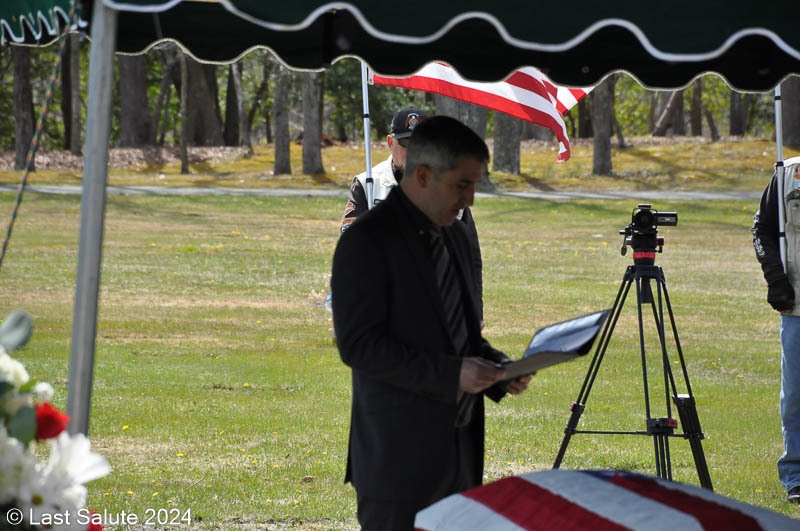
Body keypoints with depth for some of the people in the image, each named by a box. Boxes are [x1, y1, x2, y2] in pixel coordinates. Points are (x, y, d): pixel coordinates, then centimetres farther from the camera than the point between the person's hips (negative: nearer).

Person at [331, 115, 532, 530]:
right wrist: (451, 374, -22)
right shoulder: (367, 242, -11)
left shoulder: (454, 237, 15)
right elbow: (358, 344, -17)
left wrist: (498, 368, 4)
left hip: (460, 451, 8)